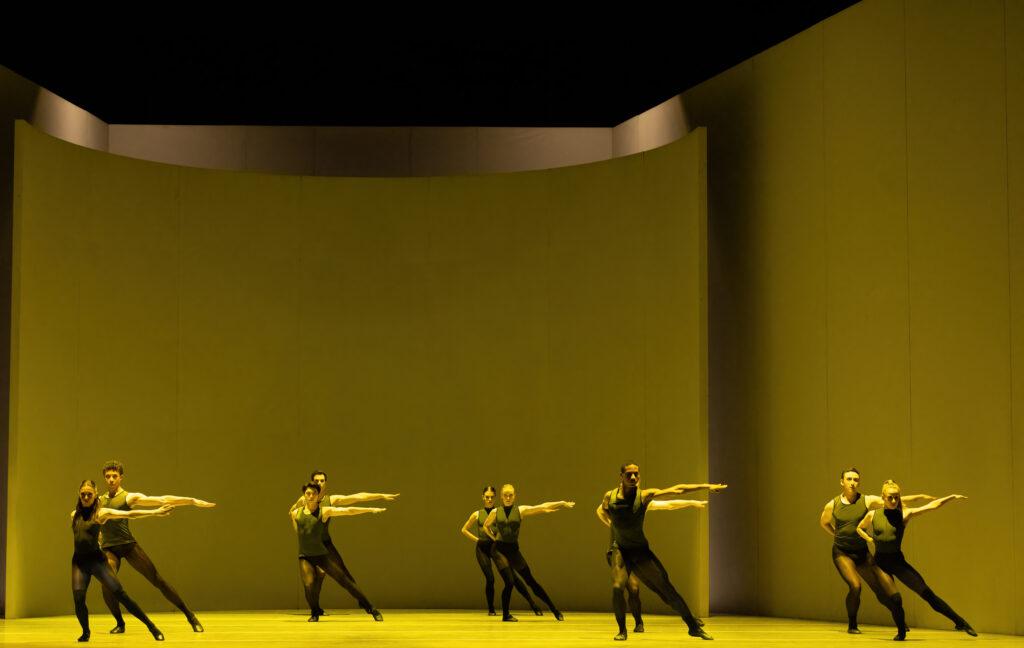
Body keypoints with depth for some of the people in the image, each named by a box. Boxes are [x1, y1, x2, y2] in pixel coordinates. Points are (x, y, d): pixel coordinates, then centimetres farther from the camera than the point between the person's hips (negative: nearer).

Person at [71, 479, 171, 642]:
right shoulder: (74, 515, 10)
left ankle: (151, 626, -6)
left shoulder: (101, 513, -1)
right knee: (78, 599, -15)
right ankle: (85, 632, 13)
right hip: (79, 561, 3)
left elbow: (129, 514, -8)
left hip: (96, 559, -3)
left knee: (119, 594, -12)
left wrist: (155, 512, -15)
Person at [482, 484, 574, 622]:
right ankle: (505, 615, 3)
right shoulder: (495, 512, 3)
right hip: (499, 550, -1)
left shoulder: (521, 510, 2)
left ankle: (554, 609, 10)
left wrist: (562, 503, -7)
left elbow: (542, 507, -2)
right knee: (509, 582, -15)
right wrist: (494, 538, 9)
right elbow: (485, 526, 21)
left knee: (530, 581, 3)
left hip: (513, 550, 1)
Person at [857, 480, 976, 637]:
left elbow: (932, 505, -2)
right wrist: (870, 540, 5)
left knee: (926, 592, -10)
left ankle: (959, 621, -7)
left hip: (897, 562, -1)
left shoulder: (905, 515, -1)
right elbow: (859, 528, 21)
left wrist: (952, 497, -7)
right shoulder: (872, 515, 2)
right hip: (879, 562, 1)